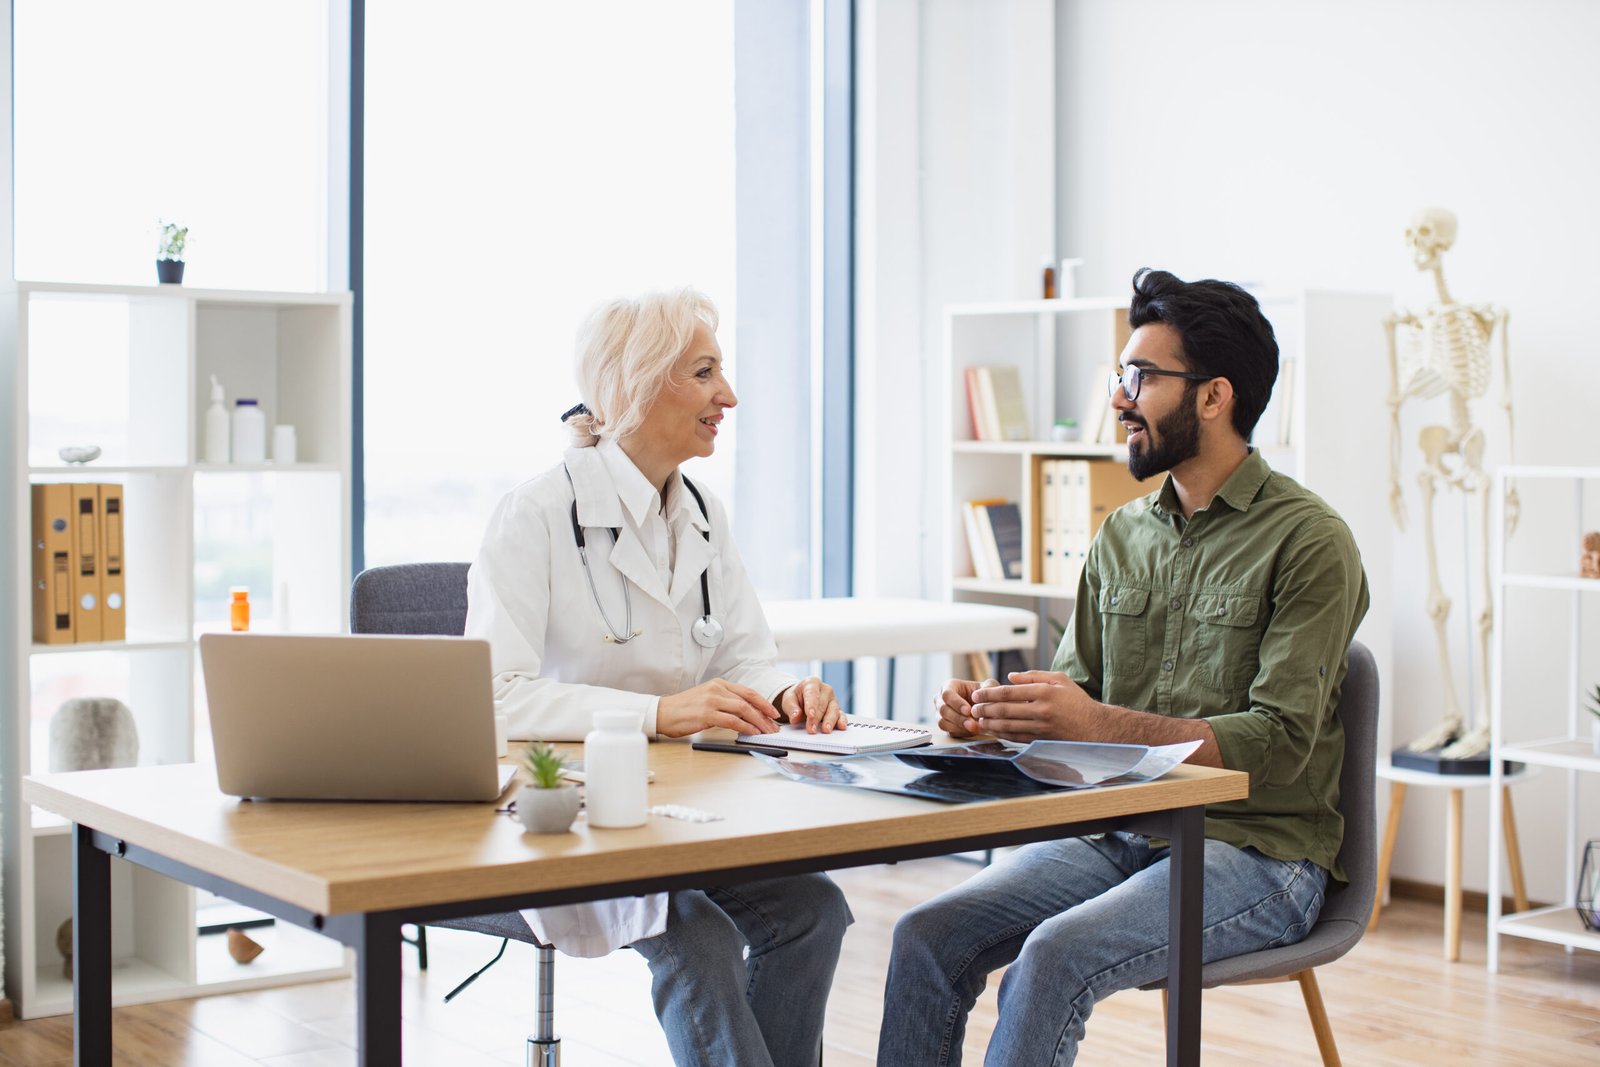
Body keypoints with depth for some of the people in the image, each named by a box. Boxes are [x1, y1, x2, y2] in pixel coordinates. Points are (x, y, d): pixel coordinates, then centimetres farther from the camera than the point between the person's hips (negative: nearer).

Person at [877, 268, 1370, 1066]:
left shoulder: (1307, 541, -9)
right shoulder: (1121, 536, 12)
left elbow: (1278, 743, -17)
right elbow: (1076, 688, 14)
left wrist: (1100, 723, -27)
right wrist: (996, 712, -9)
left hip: (1256, 853, -6)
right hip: (1119, 833, 6)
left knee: (1054, 957, -31)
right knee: (928, 935, -16)